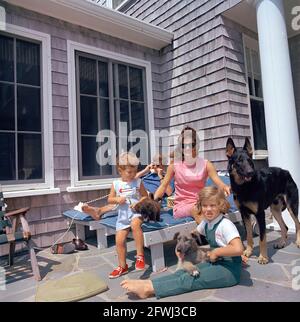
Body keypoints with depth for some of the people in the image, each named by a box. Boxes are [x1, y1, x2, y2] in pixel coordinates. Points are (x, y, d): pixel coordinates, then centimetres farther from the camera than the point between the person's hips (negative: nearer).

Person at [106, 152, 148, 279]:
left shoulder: (138, 182, 1)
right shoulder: (116, 184, 3)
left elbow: (145, 196, 7)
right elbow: (109, 199, 8)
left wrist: (139, 203, -13)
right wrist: (117, 199, -13)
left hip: (137, 212, -3)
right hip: (123, 215, 3)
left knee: (135, 224, -36)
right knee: (119, 240, 1)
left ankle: (140, 255, -22)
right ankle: (122, 266, 24)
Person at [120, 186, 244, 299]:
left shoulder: (225, 225, -21)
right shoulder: (206, 222, 4)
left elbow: (238, 249, -33)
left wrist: (216, 252, -20)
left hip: (229, 270, -7)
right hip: (216, 263, 7)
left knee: (189, 279, -20)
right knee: (183, 272, -12)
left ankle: (149, 288, -26)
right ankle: (147, 283, -21)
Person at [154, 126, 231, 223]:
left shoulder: (206, 164, 3)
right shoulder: (175, 164, 2)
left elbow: (219, 182, -7)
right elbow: (163, 186, 1)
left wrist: (225, 188, -32)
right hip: (181, 206, -1)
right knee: (196, 209, -35)